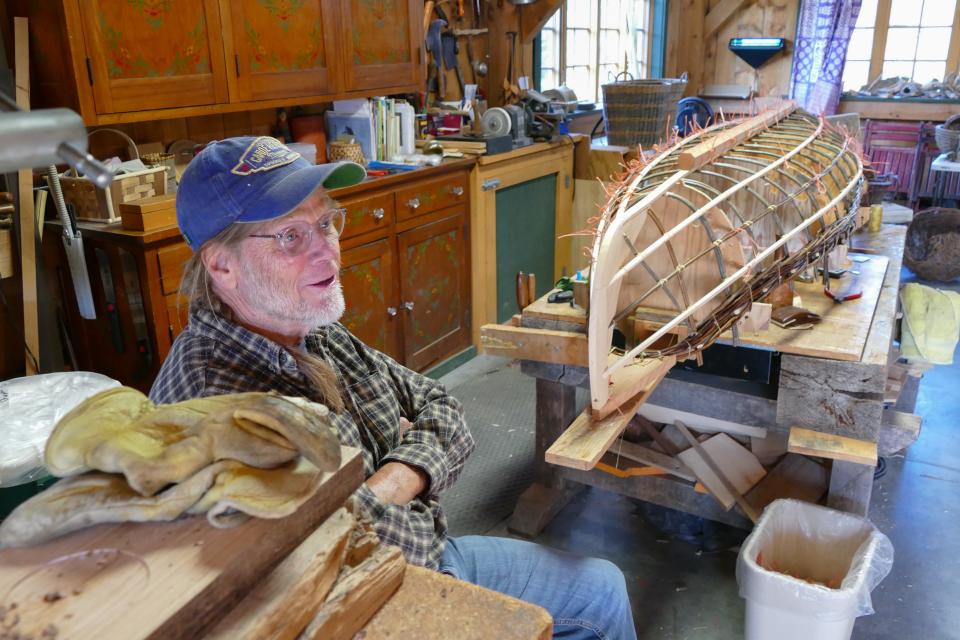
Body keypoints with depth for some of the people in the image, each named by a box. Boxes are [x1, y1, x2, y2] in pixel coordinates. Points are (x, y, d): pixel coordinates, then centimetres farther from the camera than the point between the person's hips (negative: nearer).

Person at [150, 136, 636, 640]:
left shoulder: (318, 334, -5)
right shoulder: (212, 395, -34)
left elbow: (441, 409, 1)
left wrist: (393, 483, -18)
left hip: (426, 553, 7)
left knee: (602, 588, 20)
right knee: (596, 596, 3)